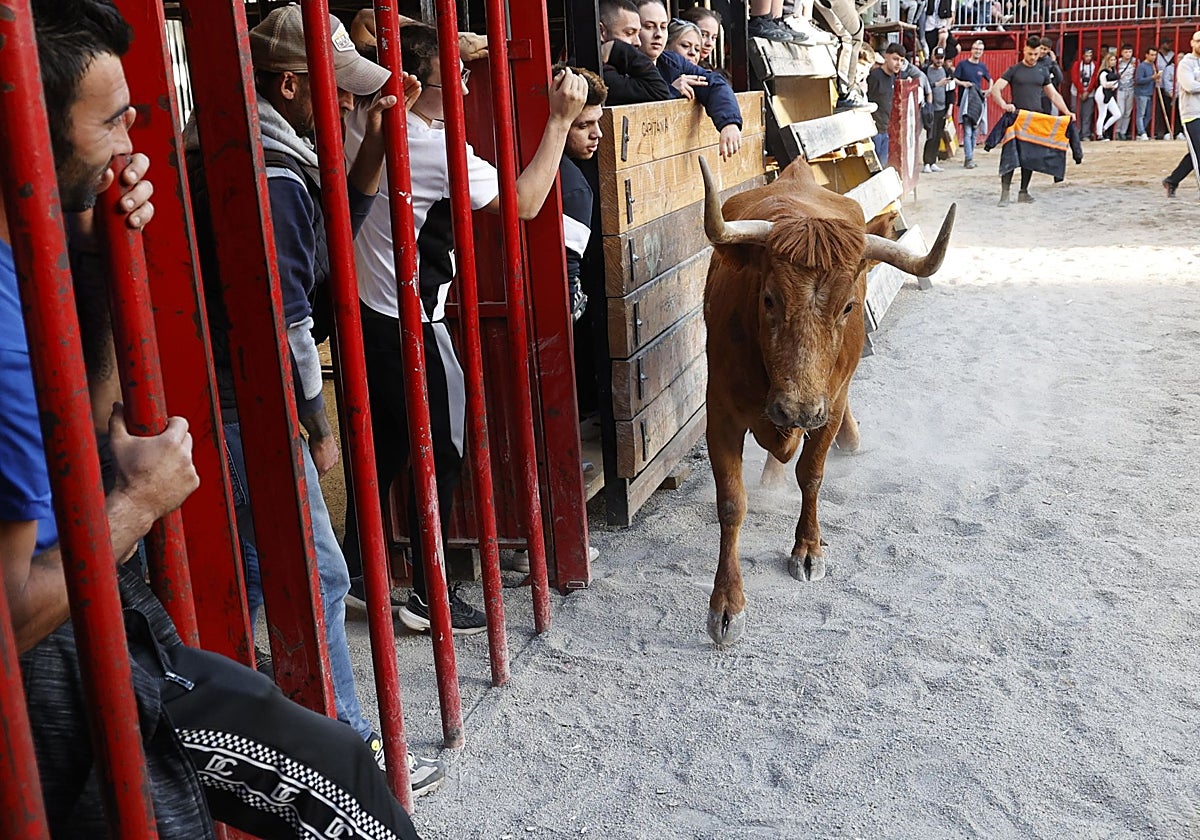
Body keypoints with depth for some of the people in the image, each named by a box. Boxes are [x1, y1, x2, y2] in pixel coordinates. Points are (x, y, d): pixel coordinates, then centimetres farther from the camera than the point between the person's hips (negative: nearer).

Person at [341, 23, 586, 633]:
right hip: (408, 325, -8)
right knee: (440, 456, 4)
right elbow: (524, 202, -17)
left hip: (358, 312, 8)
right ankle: (430, 598, 12)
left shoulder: (360, 123, 2)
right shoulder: (440, 149, -19)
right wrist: (561, 120, -13)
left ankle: (354, 568, 33)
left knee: (380, 444, 21)